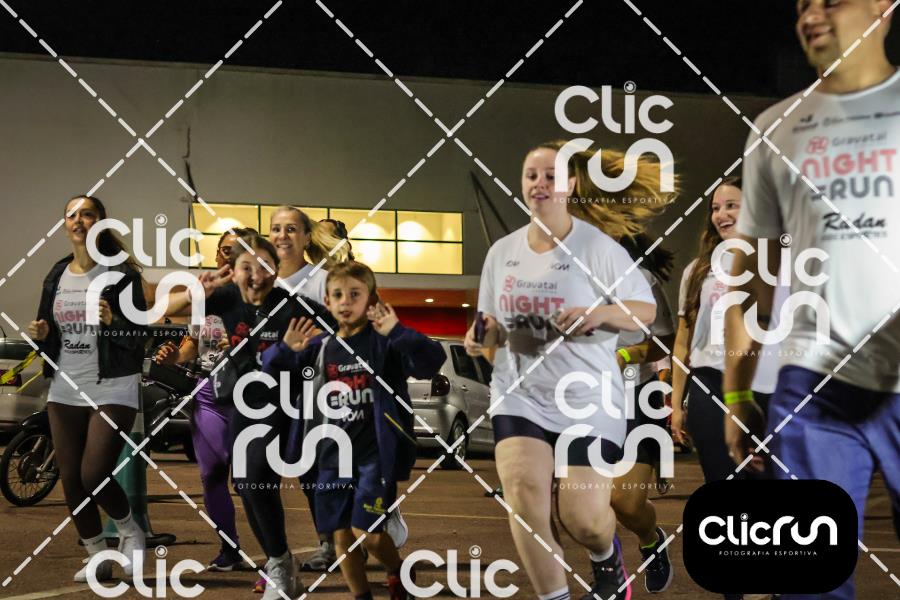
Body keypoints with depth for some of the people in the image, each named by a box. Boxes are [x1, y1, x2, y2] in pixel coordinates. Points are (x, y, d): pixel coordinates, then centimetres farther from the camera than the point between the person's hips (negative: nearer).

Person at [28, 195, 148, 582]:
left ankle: (130, 531, 15)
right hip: (65, 390, 6)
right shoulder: (57, 276, 11)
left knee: (94, 476, -14)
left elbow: (140, 336, -9)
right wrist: (41, 334, -4)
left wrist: (113, 321, -28)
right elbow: (48, 331, 18)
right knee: (70, 479, 6)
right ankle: (98, 557, 23)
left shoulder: (122, 274, -6)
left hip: (112, 390, -6)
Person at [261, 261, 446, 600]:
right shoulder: (321, 346, 7)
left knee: (366, 532, -8)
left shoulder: (384, 342, -8)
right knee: (341, 535, 8)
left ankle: (399, 573, 22)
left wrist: (397, 332, -37)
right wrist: (286, 349, -11)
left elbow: (431, 362, -23)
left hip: (376, 453, -5)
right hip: (334, 455, 5)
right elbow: (270, 369, 11)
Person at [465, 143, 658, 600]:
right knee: (522, 491, -17)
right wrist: (483, 334, -8)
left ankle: (608, 560, 34)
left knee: (582, 515, -5)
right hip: (520, 393, 4)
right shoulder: (502, 252, 5)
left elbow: (646, 309, -5)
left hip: (588, 397, -3)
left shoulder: (598, 247, -8)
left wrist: (601, 313, -24)